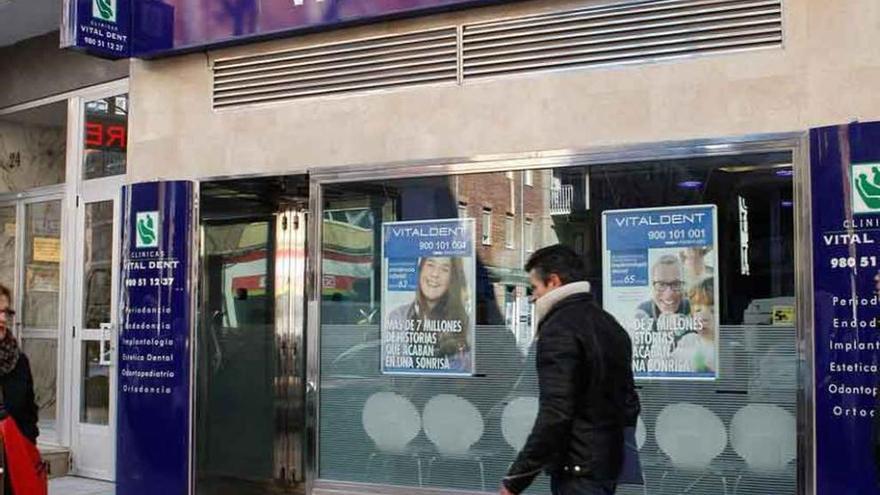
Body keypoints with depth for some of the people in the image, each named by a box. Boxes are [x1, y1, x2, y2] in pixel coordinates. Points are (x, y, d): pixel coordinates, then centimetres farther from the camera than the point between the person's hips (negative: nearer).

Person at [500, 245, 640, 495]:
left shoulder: (558, 328, -16)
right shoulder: (610, 324, 12)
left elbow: (554, 414, -23)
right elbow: (628, 401, 16)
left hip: (577, 468, -9)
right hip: (608, 462, 9)